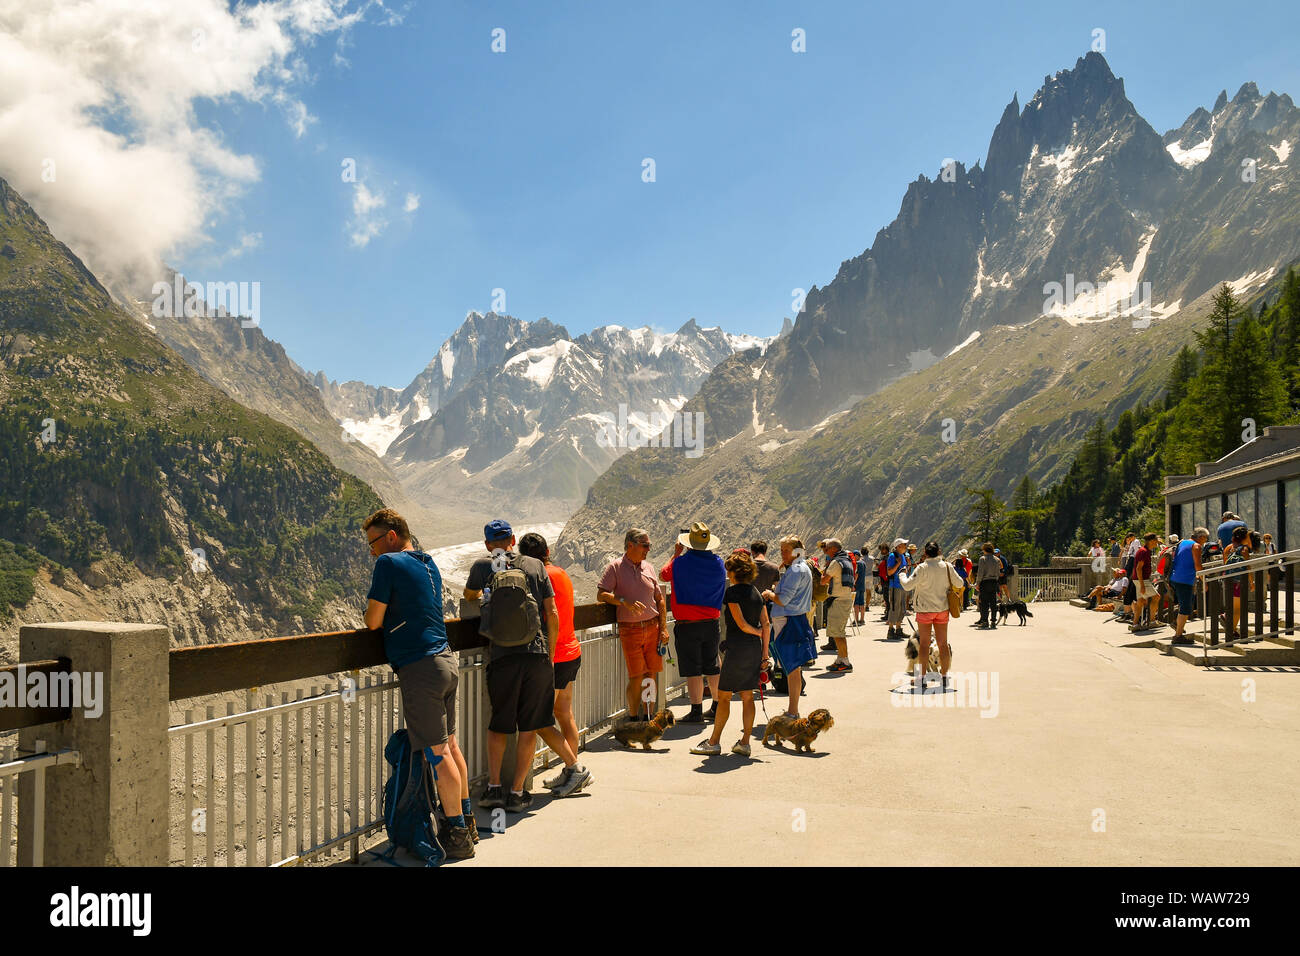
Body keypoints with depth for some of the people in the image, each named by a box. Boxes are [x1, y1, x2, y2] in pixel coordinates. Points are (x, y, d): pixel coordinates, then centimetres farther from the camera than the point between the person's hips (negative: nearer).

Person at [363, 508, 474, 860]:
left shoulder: (389, 564, -10)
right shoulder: (429, 564, 14)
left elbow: (373, 621, -9)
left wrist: (373, 613, 11)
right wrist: (389, 615, 16)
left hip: (420, 669, -8)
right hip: (447, 660, 8)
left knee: (437, 752, -1)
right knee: (450, 745, 16)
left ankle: (458, 837, 6)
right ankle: (467, 822, 25)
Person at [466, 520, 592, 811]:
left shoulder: (482, 566, 6)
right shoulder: (536, 566, 9)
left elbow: (469, 596, 28)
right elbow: (553, 615, 6)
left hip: (502, 657, -1)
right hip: (538, 654, 1)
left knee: (497, 726, 15)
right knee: (533, 726, 9)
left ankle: (493, 788, 10)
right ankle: (517, 793, 10)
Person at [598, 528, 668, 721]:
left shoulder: (649, 567, 12)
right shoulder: (614, 568, -1)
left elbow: (660, 599, 15)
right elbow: (600, 595, -9)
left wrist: (663, 628, 8)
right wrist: (624, 602, -22)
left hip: (653, 627, 4)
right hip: (630, 630, -4)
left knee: (651, 675, 5)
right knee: (636, 677, -5)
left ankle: (647, 717, 17)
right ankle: (633, 718, 10)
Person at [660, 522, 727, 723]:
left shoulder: (681, 563, -13)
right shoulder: (718, 564, -1)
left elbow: (663, 575, 7)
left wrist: (676, 553, 17)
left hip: (687, 625, -5)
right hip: (711, 624, 5)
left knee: (692, 670, 0)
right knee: (712, 667, 15)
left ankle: (696, 712, 3)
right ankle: (717, 708, 24)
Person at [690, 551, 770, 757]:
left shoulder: (733, 591, -10)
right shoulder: (756, 592, 10)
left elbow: (741, 624, -16)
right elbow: (765, 624, 7)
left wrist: (758, 632, 3)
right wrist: (765, 654, 8)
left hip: (737, 647, -7)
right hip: (755, 648, 7)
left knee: (724, 695, 1)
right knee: (747, 696, 10)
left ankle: (714, 742, 8)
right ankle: (744, 743, 12)